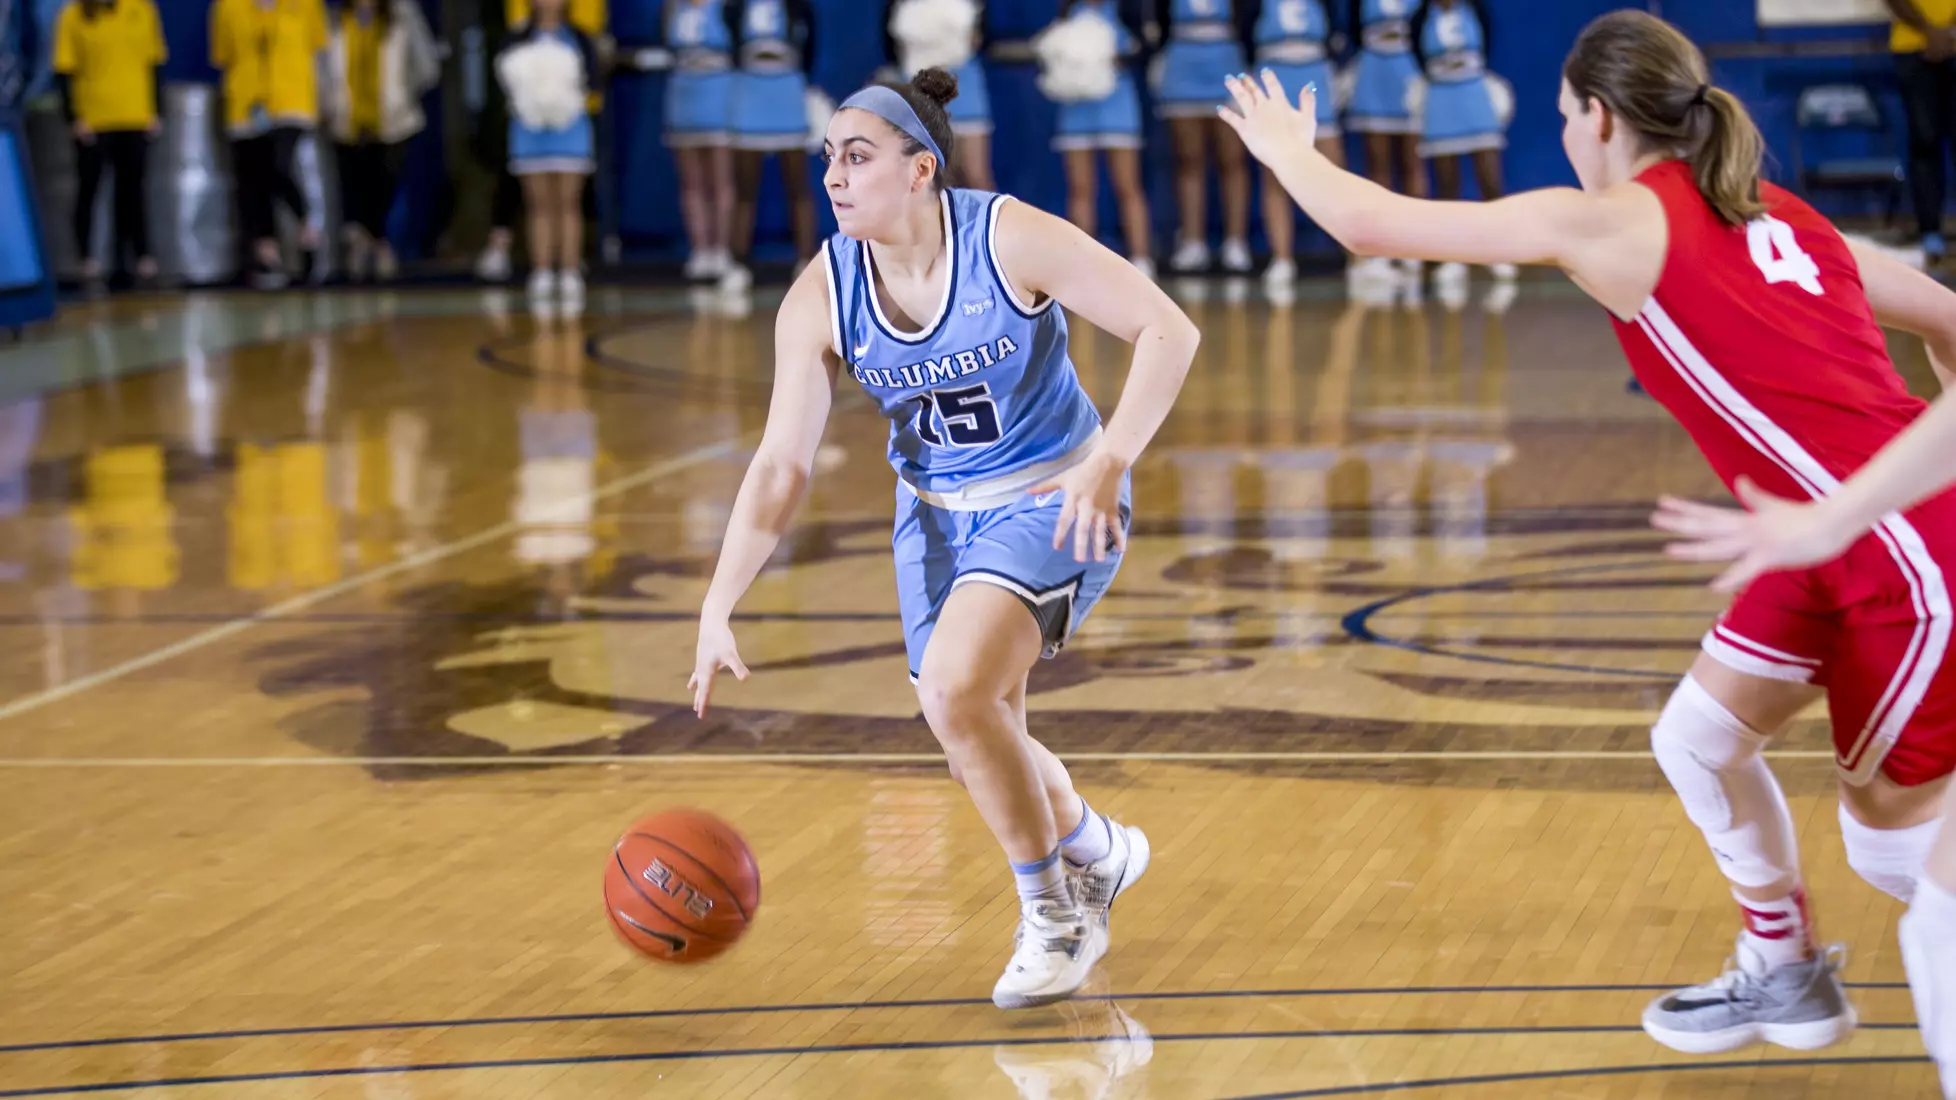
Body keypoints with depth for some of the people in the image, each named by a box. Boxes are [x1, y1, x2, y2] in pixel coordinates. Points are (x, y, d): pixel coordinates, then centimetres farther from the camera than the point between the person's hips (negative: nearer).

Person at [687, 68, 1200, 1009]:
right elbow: (781, 464, -11)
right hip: (936, 514, 5)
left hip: (1052, 501, -5)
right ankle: (1093, 849, 45)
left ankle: (1054, 914, -5)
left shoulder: (1011, 240, -23)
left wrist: (1108, 461, -34)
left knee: (956, 689, -26)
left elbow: (1168, 331, -22)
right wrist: (718, 608, -20)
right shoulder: (820, 299, -12)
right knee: (977, 745, 11)